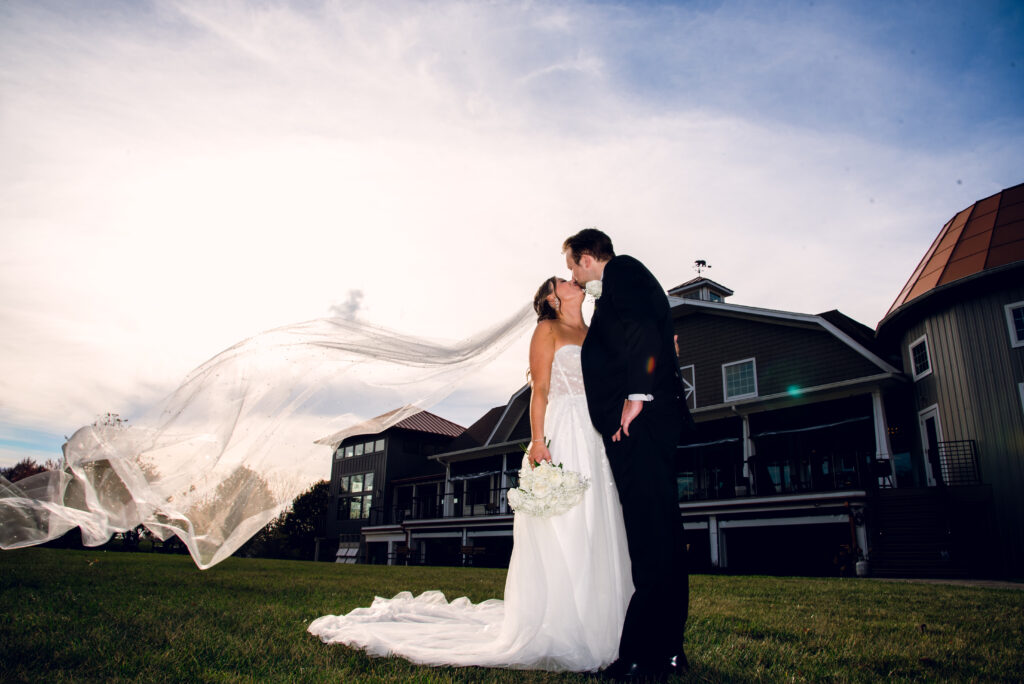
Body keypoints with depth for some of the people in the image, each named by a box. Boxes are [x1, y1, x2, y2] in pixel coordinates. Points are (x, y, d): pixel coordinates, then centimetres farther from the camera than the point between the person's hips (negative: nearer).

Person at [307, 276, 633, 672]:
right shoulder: (547, 330, 5)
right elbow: (540, 389, -6)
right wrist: (537, 440, -16)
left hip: (599, 441, 6)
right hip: (561, 439, -6)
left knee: (597, 537, 4)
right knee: (559, 537, -8)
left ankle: (592, 635, 11)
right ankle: (552, 637, -1)